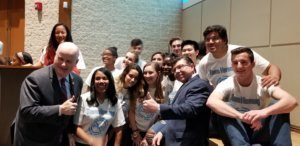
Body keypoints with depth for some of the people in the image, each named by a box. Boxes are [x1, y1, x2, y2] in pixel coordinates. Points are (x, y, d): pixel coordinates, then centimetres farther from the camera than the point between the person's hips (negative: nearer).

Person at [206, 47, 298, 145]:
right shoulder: (227, 84, -11)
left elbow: (292, 101, -26)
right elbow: (211, 102, -33)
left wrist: (264, 112, -46)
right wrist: (241, 116, -47)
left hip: (260, 131, 1)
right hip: (237, 132, -1)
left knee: (279, 108, -23)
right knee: (226, 107, -29)